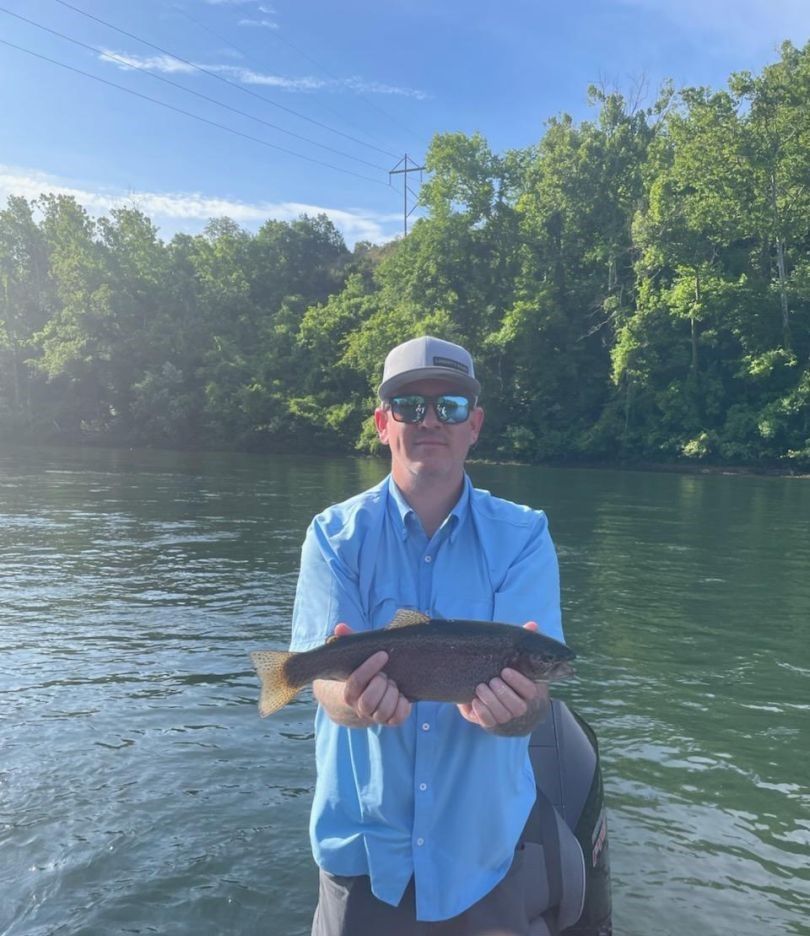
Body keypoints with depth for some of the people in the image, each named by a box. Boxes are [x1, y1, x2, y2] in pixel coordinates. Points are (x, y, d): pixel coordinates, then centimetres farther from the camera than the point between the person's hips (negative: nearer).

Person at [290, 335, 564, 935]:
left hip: (485, 847, 1)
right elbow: (327, 682, -17)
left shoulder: (522, 537, -10)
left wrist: (514, 702, -39)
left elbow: (534, 700, -16)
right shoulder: (336, 534, -9)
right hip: (364, 843, 0)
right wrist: (354, 699, -39)